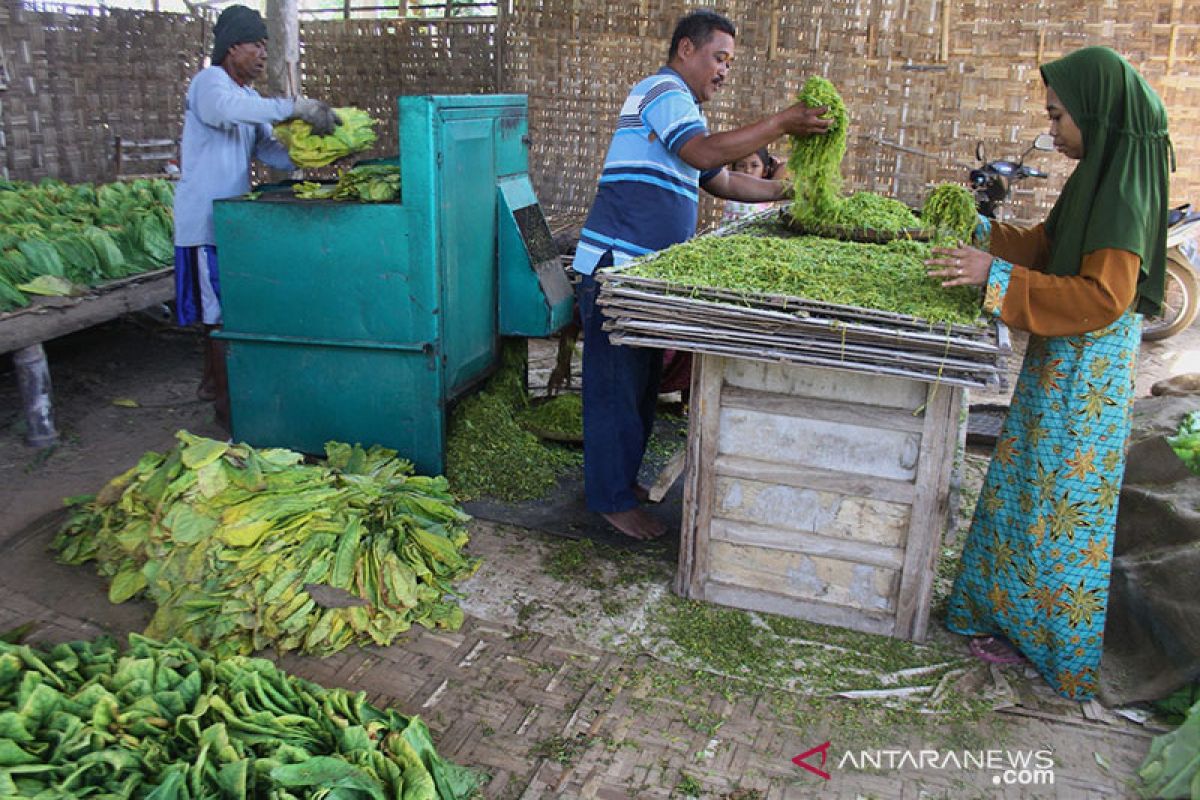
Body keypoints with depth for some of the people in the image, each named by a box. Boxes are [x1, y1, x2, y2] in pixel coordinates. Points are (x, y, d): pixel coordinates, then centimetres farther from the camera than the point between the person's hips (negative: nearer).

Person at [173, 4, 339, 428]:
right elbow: (227, 110, -34)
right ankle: (227, 404, 0)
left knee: (219, 306, 16)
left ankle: (213, 381, 30)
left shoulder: (250, 98, 18)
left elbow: (269, 150, 8)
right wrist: (296, 107, -37)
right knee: (222, 311, -7)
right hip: (205, 217, -9)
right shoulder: (209, 83, -11)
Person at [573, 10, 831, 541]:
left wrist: (786, 191, 15)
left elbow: (724, 182, 23)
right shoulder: (662, 90, -9)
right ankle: (613, 499, 5)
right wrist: (780, 124, -22)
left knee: (640, 382, 16)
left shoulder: (678, 107, 23)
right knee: (617, 385, -4)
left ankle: (621, 476, 29)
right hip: (616, 266, -10)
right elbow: (707, 153, -26)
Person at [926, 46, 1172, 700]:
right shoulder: (1099, 175, 8)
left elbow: (1102, 298, -26)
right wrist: (980, 229, 7)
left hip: (1085, 372, -9)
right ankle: (1014, 610, 32)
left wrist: (997, 276, -29)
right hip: (1058, 360, 9)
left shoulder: (1124, 190, -21)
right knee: (1029, 487, 17)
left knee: (1062, 502, 2)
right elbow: (1046, 246, 18)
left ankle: (1055, 643, 18)